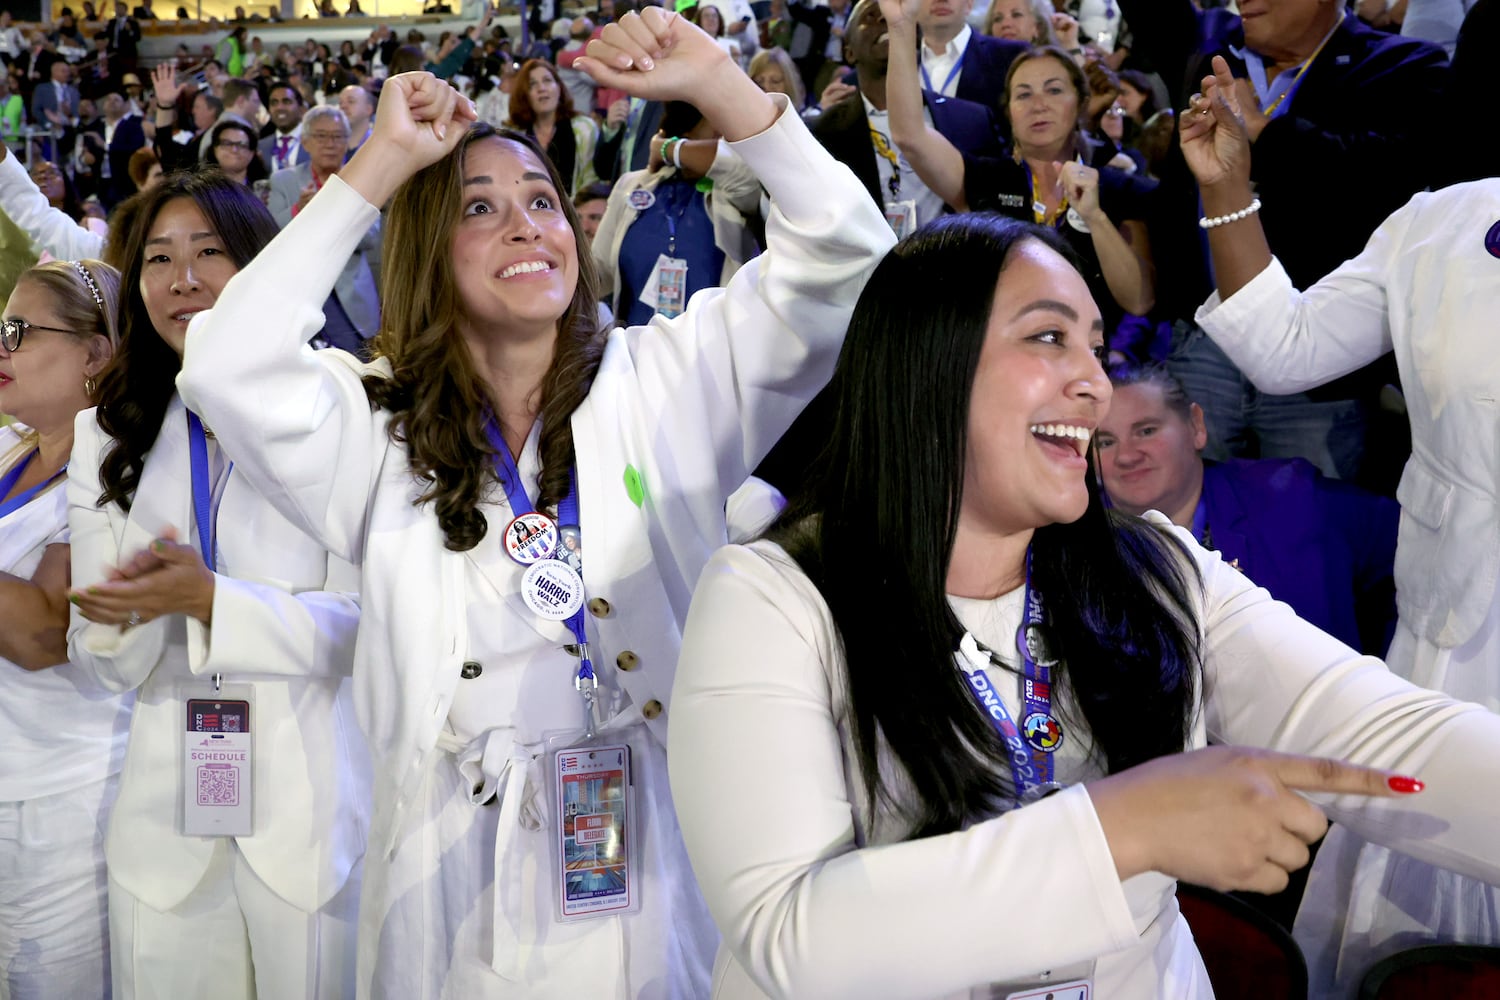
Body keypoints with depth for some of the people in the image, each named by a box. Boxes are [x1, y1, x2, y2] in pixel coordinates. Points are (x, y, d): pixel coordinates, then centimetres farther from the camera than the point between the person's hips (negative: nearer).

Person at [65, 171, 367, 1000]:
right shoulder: (106, 438, 8)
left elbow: (366, 622, -11)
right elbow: (106, 663, 5)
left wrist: (208, 601, -23)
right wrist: (124, 613, -17)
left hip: (312, 817, -3)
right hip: (167, 821, 4)